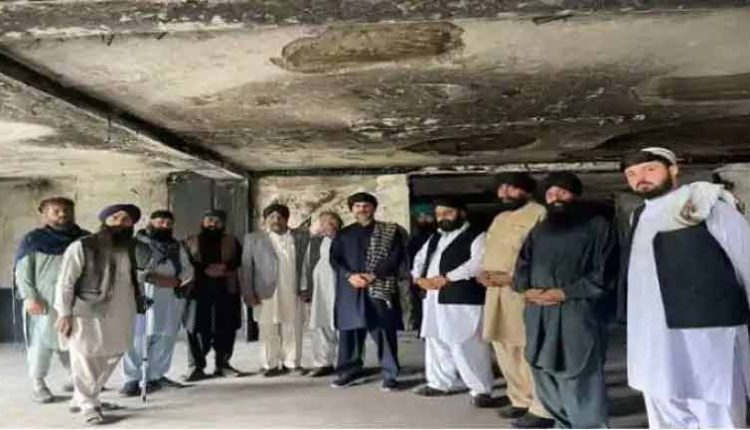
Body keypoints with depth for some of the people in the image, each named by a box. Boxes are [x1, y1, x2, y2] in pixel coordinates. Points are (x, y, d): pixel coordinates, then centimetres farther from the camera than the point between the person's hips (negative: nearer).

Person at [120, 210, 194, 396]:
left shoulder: (177, 246, 20)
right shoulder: (134, 243, 4)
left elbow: (187, 269, 12)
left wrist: (176, 280, -9)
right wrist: (151, 278, -18)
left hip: (171, 296, 5)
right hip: (141, 294, -4)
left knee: (165, 337, 4)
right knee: (137, 336, -8)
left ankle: (156, 376, 13)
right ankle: (132, 379, -2)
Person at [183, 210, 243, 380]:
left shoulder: (231, 242, 16)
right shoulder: (190, 242, 11)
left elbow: (240, 259, 4)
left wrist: (225, 267, -13)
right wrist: (205, 270, -14)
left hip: (226, 290, 2)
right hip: (198, 290, -1)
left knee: (226, 329, 3)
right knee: (197, 329, -5)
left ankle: (222, 364, 16)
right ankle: (196, 366, 4)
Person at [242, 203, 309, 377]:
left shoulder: (300, 238, 9)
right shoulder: (253, 238, 7)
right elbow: (247, 268, 3)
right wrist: (249, 294, -4)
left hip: (294, 293, 1)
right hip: (266, 293, -1)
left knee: (293, 329, 4)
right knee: (268, 330, 2)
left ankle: (292, 363, 14)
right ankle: (270, 365, 12)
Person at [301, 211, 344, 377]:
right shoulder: (314, 242, 13)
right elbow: (306, 266, 14)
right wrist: (304, 288, 10)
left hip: (340, 290, -5)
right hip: (319, 292, 5)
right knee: (320, 326, 8)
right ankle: (323, 363, 18)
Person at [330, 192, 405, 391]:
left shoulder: (390, 231, 5)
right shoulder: (344, 234, 14)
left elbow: (396, 257, -4)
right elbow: (334, 258, 7)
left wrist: (373, 275, -13)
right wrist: (350, 276, -11)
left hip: (380, 288, -3)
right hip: (350, 289, 3)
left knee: (384, 331, -5)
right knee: (349, 330, 6)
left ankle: (390, 375, 3)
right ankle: (350, 371, 20)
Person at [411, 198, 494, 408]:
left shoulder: (476, 236, -5)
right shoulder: (435, 238, 20)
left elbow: (478, 263, -20)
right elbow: (420, 259, 22)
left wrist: (447, 278, -20)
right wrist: (419, 278, 1)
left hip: (463, 298, -8)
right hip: (434, 298, 8)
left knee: (466, 345, -7)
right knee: (436, 342, 15)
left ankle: (481, 389, 4)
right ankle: (440, 382, 29)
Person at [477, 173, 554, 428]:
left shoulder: (541, 214, -6)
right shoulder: (499, 219, 22)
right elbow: (490, 252, 26)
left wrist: (513, 277, -20)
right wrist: (483, 273, 5)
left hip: (524, 293, -9)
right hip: (496, 292, 9)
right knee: (505, 350, 14)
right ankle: (521, 401, 27)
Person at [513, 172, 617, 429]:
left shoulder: (597, 227, 3)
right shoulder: (539, 231, 21)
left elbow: (603, 276, -5)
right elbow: (521, 270, 16)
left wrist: (563, 293, -12)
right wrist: (529, 290, -6)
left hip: (580, 315, -6)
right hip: (539, 317, 6)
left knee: (580, 385, -7)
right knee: (547, 381, 11)